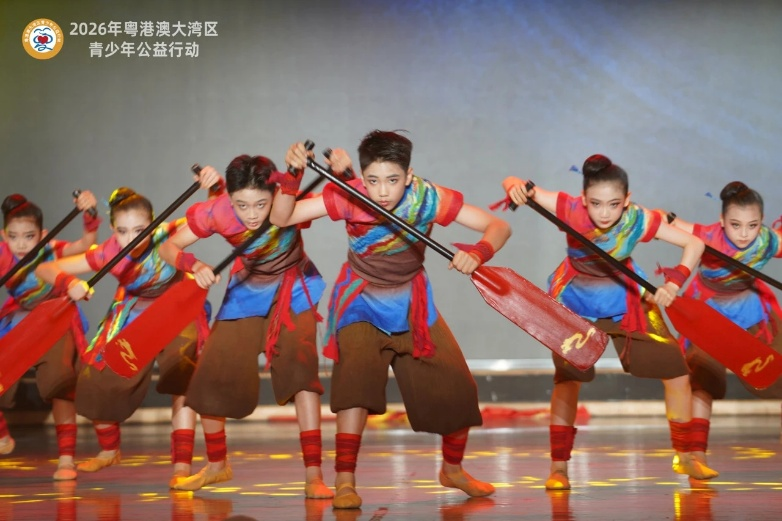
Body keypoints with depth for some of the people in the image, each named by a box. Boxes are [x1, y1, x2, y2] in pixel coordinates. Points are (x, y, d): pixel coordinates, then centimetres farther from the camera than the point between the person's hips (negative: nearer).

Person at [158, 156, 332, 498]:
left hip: (292, 292, -3)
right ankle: (216, 465, 28)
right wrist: (194, 265, -36)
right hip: (246, 292, 3)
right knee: (209, 378, 2)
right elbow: (169, 247, -17)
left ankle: (313, 476, -20)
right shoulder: (216, 212, -24)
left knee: (300, 370, -24)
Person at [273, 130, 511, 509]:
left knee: (456, 387, -1)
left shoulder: (428, 198, -23)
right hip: (361, 300, -2)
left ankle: (452, 469, 25)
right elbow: (281, 218, -26)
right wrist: (293, 174, -42)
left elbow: (499, 227, -22)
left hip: (411, 304, 2)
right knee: (357, 376, -26)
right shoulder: (348, 197, -24)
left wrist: (478, 253, -43)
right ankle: (344, 481, -19)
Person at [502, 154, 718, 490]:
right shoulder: (570, 210, -27)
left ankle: (685, 456, 19)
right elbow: (512, 185, -26)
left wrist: (674, 283, -35)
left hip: (626, 299, 2)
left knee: (676, 370, 0)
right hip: (575, 301, -1)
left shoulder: (639, 221, -26)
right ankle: (558, 466, 0)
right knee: (569, 376, -13)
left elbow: (694, 244, -20)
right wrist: (517, 187, -50)